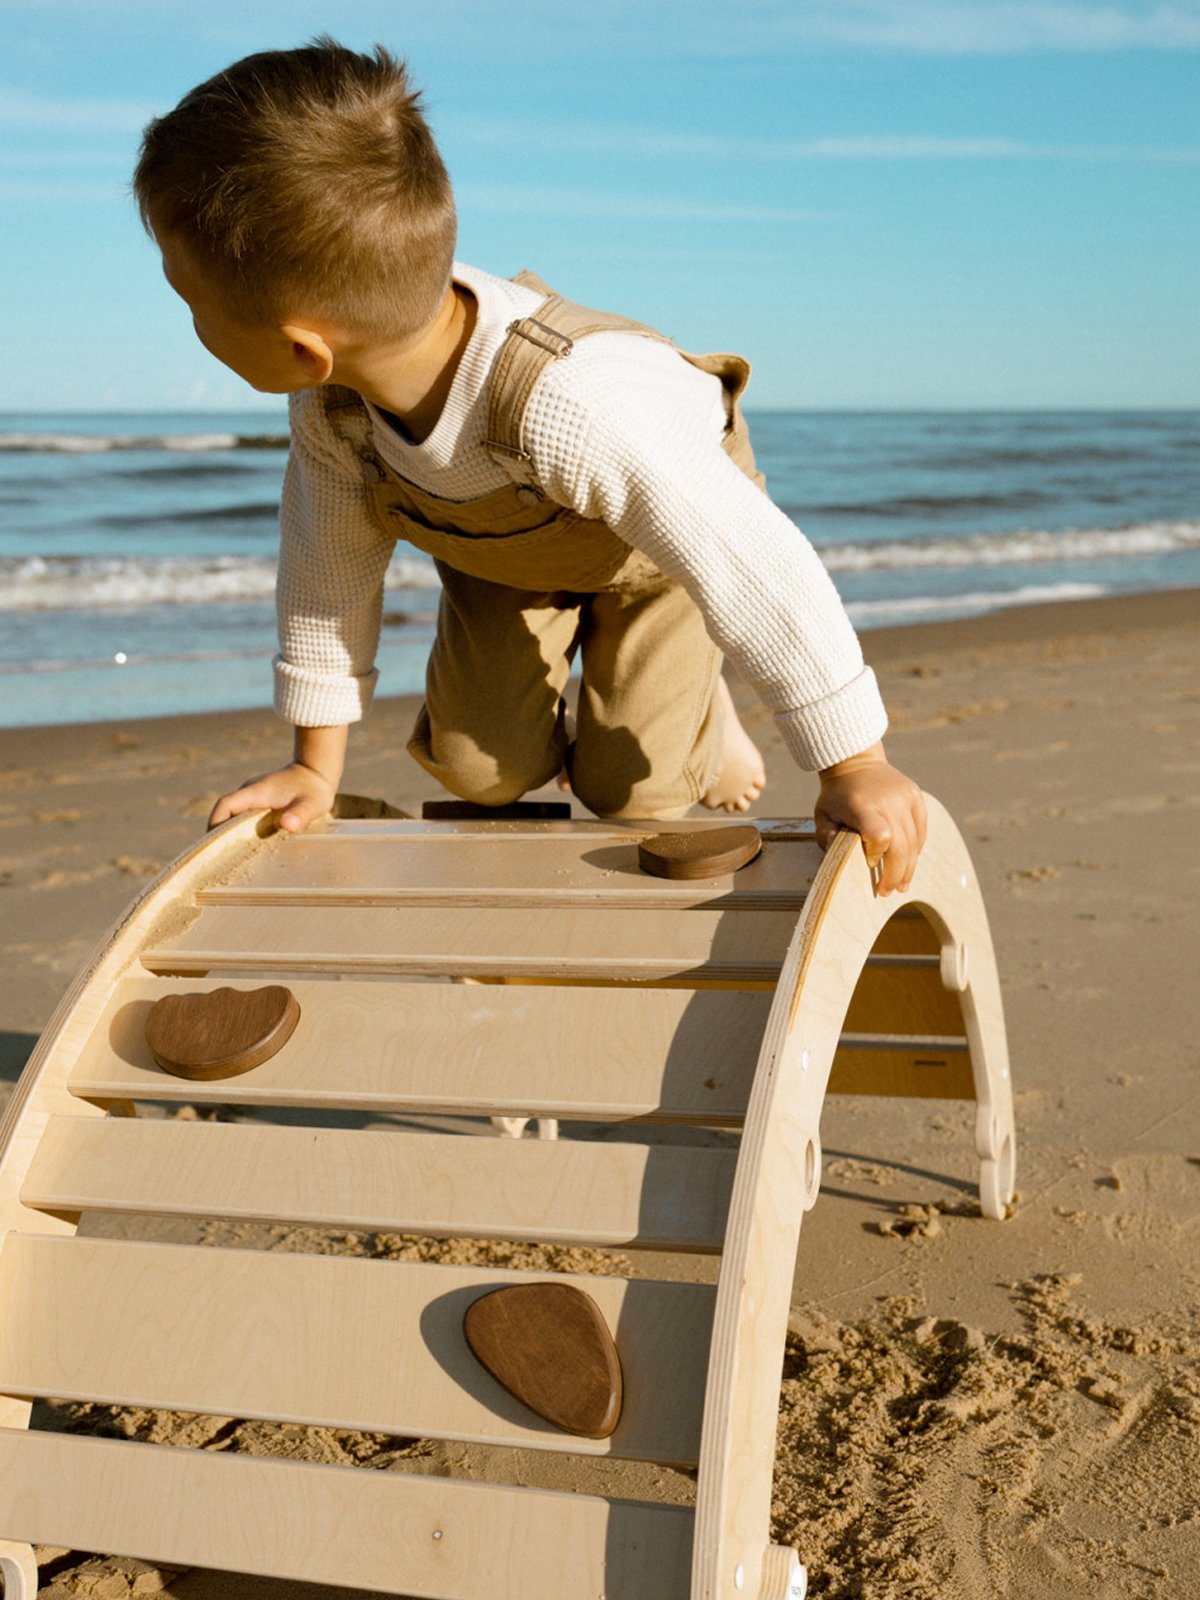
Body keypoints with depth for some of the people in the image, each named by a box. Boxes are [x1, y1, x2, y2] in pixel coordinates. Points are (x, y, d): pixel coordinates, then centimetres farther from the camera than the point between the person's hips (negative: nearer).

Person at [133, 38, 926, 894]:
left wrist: (856, 769, -35)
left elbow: (755, 569, -44)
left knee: (630, 789, -5)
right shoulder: (331, 393, -31)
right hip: (502, 548, 4)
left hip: (666, 530, -4)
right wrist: (318, 766, -5)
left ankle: (702, 718, 28)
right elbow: (329, 563, -13)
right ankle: (537, 738, 29)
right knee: (476, 767, -5)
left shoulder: (577, 412, -52)